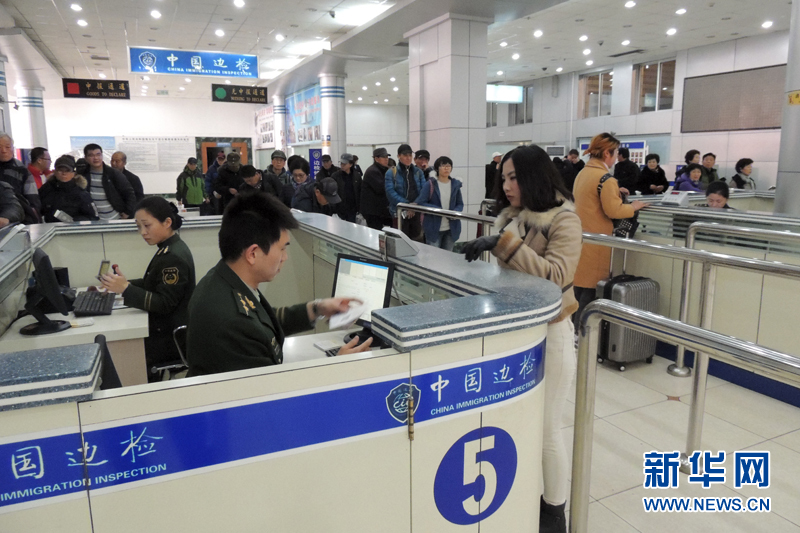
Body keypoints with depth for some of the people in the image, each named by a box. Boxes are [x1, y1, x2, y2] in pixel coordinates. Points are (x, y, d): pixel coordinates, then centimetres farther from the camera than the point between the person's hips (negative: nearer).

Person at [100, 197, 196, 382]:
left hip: (169, 338, -9)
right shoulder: (170, 249, 9)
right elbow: (154, 285, 18)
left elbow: (164, 304, -22)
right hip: (166, 329, 9)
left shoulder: (173, 257, -21)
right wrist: (126, 283, 4)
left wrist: (126, 289, -26)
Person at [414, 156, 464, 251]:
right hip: (434, 228, -4)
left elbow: (460, 204, 10)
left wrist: (455, 212, -13)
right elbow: (421, 203, -9)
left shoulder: (455, 184, 6)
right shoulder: (430, 184, -6)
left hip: (451, 228, 4)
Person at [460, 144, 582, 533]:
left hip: (549, 332, -6)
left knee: (545, 427, 6)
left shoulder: (564, 221, -13)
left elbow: (554, 276, -26)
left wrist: (504, 242, -30)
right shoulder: (511, 216, 4)